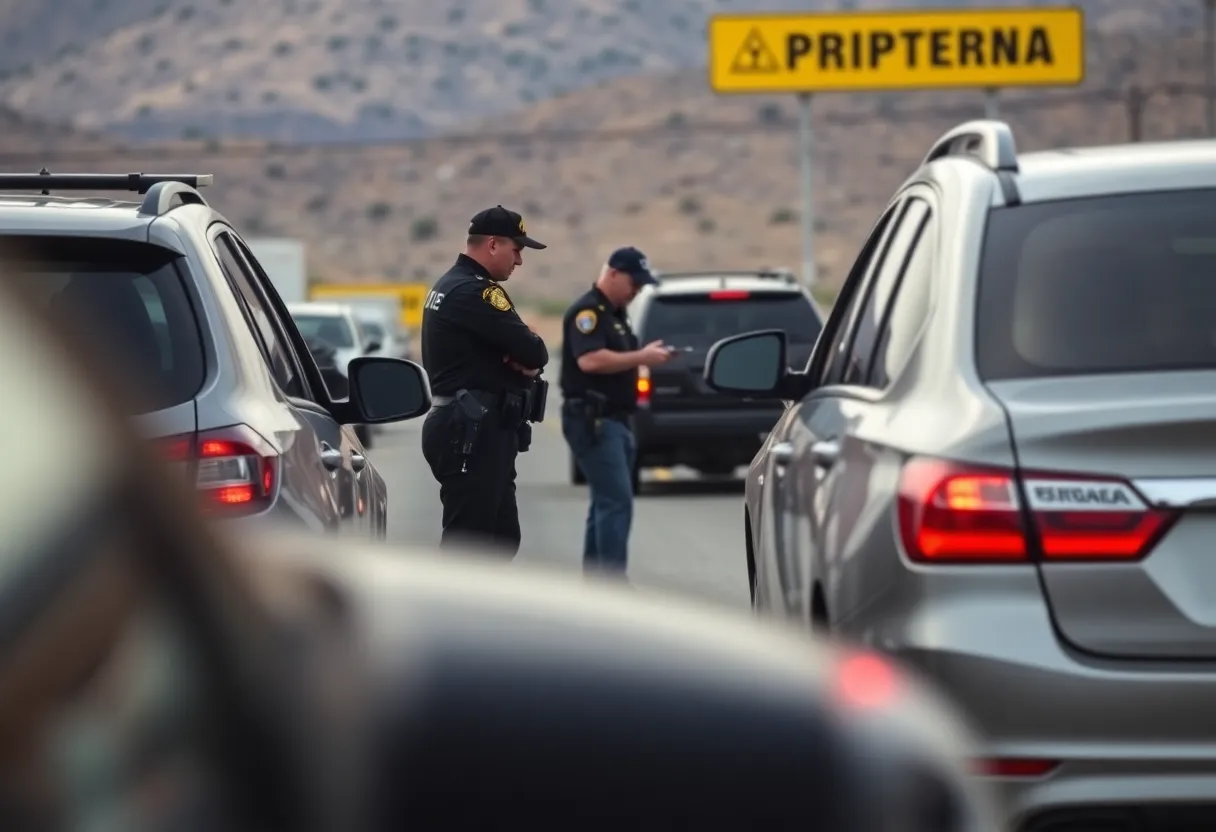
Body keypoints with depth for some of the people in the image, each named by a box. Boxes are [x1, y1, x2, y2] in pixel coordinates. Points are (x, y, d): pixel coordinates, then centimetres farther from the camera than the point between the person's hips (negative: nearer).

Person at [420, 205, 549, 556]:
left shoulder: (453, 286, 17)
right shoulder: (473, 291, -16)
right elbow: (534, 352, -20)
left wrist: (523, 361, -7)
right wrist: (528, 360, 2)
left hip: (474, 431, 11)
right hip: (472, 434, -11)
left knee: (502, 538, 15)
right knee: (466, 542, -9)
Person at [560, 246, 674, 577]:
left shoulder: (615, 315, 19)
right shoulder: (587, 311, -12)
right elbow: (590, 360, -26)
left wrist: (647, 357, 6)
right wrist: (641, 357, -21)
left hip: (614, 420, 10)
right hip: (592, 421, -10)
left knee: (606, 503, 11)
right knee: (616, 502, -16)